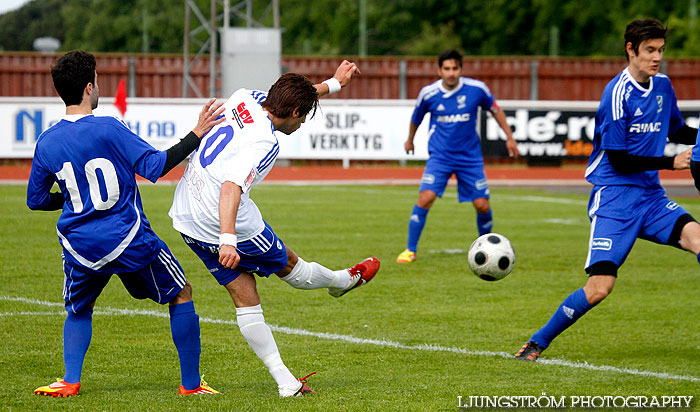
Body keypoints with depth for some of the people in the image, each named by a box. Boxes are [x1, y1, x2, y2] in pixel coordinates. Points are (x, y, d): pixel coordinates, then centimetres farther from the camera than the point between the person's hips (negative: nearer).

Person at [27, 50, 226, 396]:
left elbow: (36, 199, 10)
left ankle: (70, 381, 7)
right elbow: (154, 166, -15)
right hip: (129, 242, -4)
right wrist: (196, 135, -8)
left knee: (78, 310, 28)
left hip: (80, 247, 4)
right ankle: (191, 384, 16)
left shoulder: (46, 143, 0)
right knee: (181, 295, 16)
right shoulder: (109, 129, -15)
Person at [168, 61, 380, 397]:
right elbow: (231, 187, -37)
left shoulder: (245, 100, 0)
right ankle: (344, 280, 48)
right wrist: (228, 241, -46)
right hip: (231, 224, -9)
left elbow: (289, 94, 22)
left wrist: (333, 83, 30)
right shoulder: (262, 143, -25)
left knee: (245, 297, 9)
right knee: (288, 265, 22)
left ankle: (284, 381, 11)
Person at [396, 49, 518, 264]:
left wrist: (509, 137, 12)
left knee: (482, 205, -3)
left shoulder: (476, 89, -9)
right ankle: (410, 250, -8)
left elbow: (495, 110, 10)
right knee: (425, 197, -19)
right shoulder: (428, 93, -9)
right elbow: (416, 118, 13)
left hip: (470, 157, 1)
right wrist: (410, 140, 28)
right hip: (440, 156, -1)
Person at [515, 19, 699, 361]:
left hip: (650, 195, 6)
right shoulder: (618, 93, -13)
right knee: (600, 287, -16)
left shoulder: (662, 86, 10)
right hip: (614, 196, -6)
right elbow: (619, 160, -14)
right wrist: (671, 163, -14)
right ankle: (538, 343, 3)